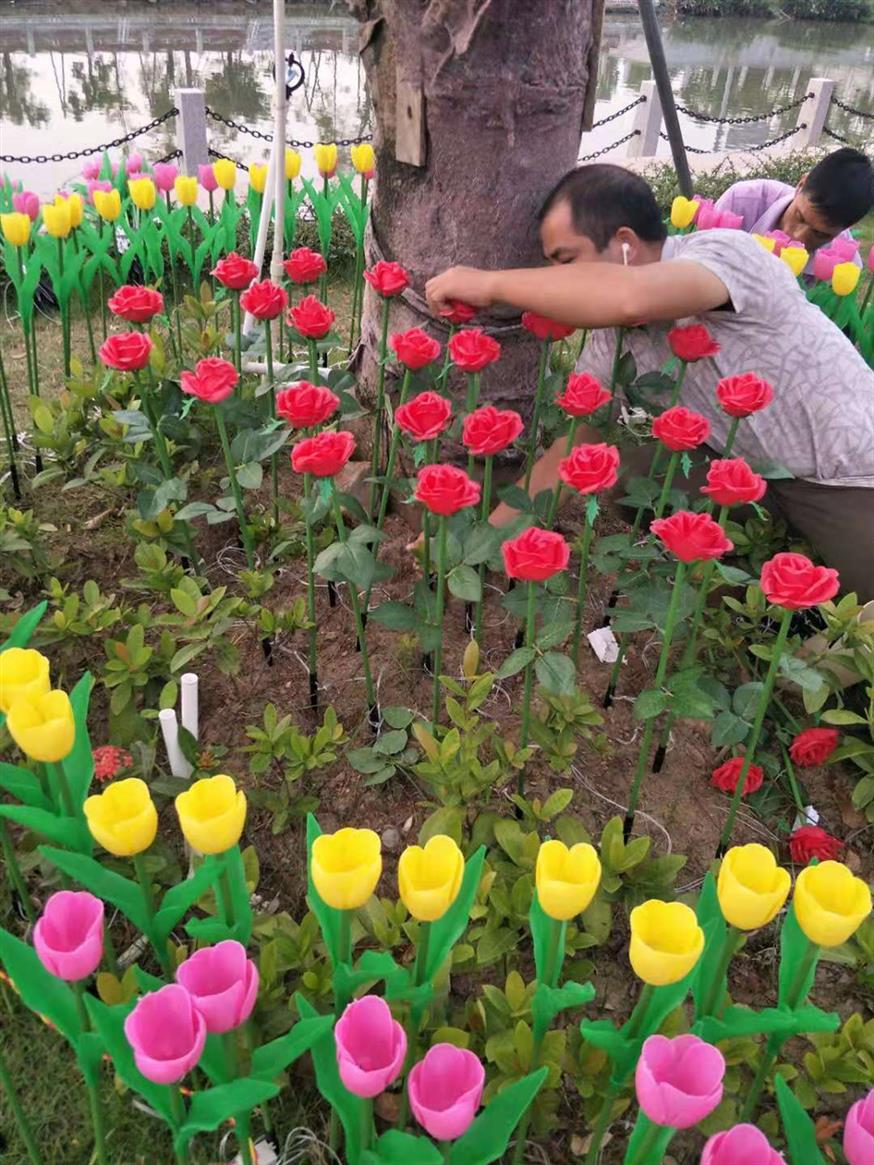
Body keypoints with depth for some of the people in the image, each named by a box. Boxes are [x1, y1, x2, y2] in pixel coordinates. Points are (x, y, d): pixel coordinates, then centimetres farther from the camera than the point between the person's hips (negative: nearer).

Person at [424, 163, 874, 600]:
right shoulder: (613, 335, -5)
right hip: (753, 470, 6)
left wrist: (491, 283, -34)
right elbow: (572, 448, -1)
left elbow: (630, 297, -45)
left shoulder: (725, 251, -24)